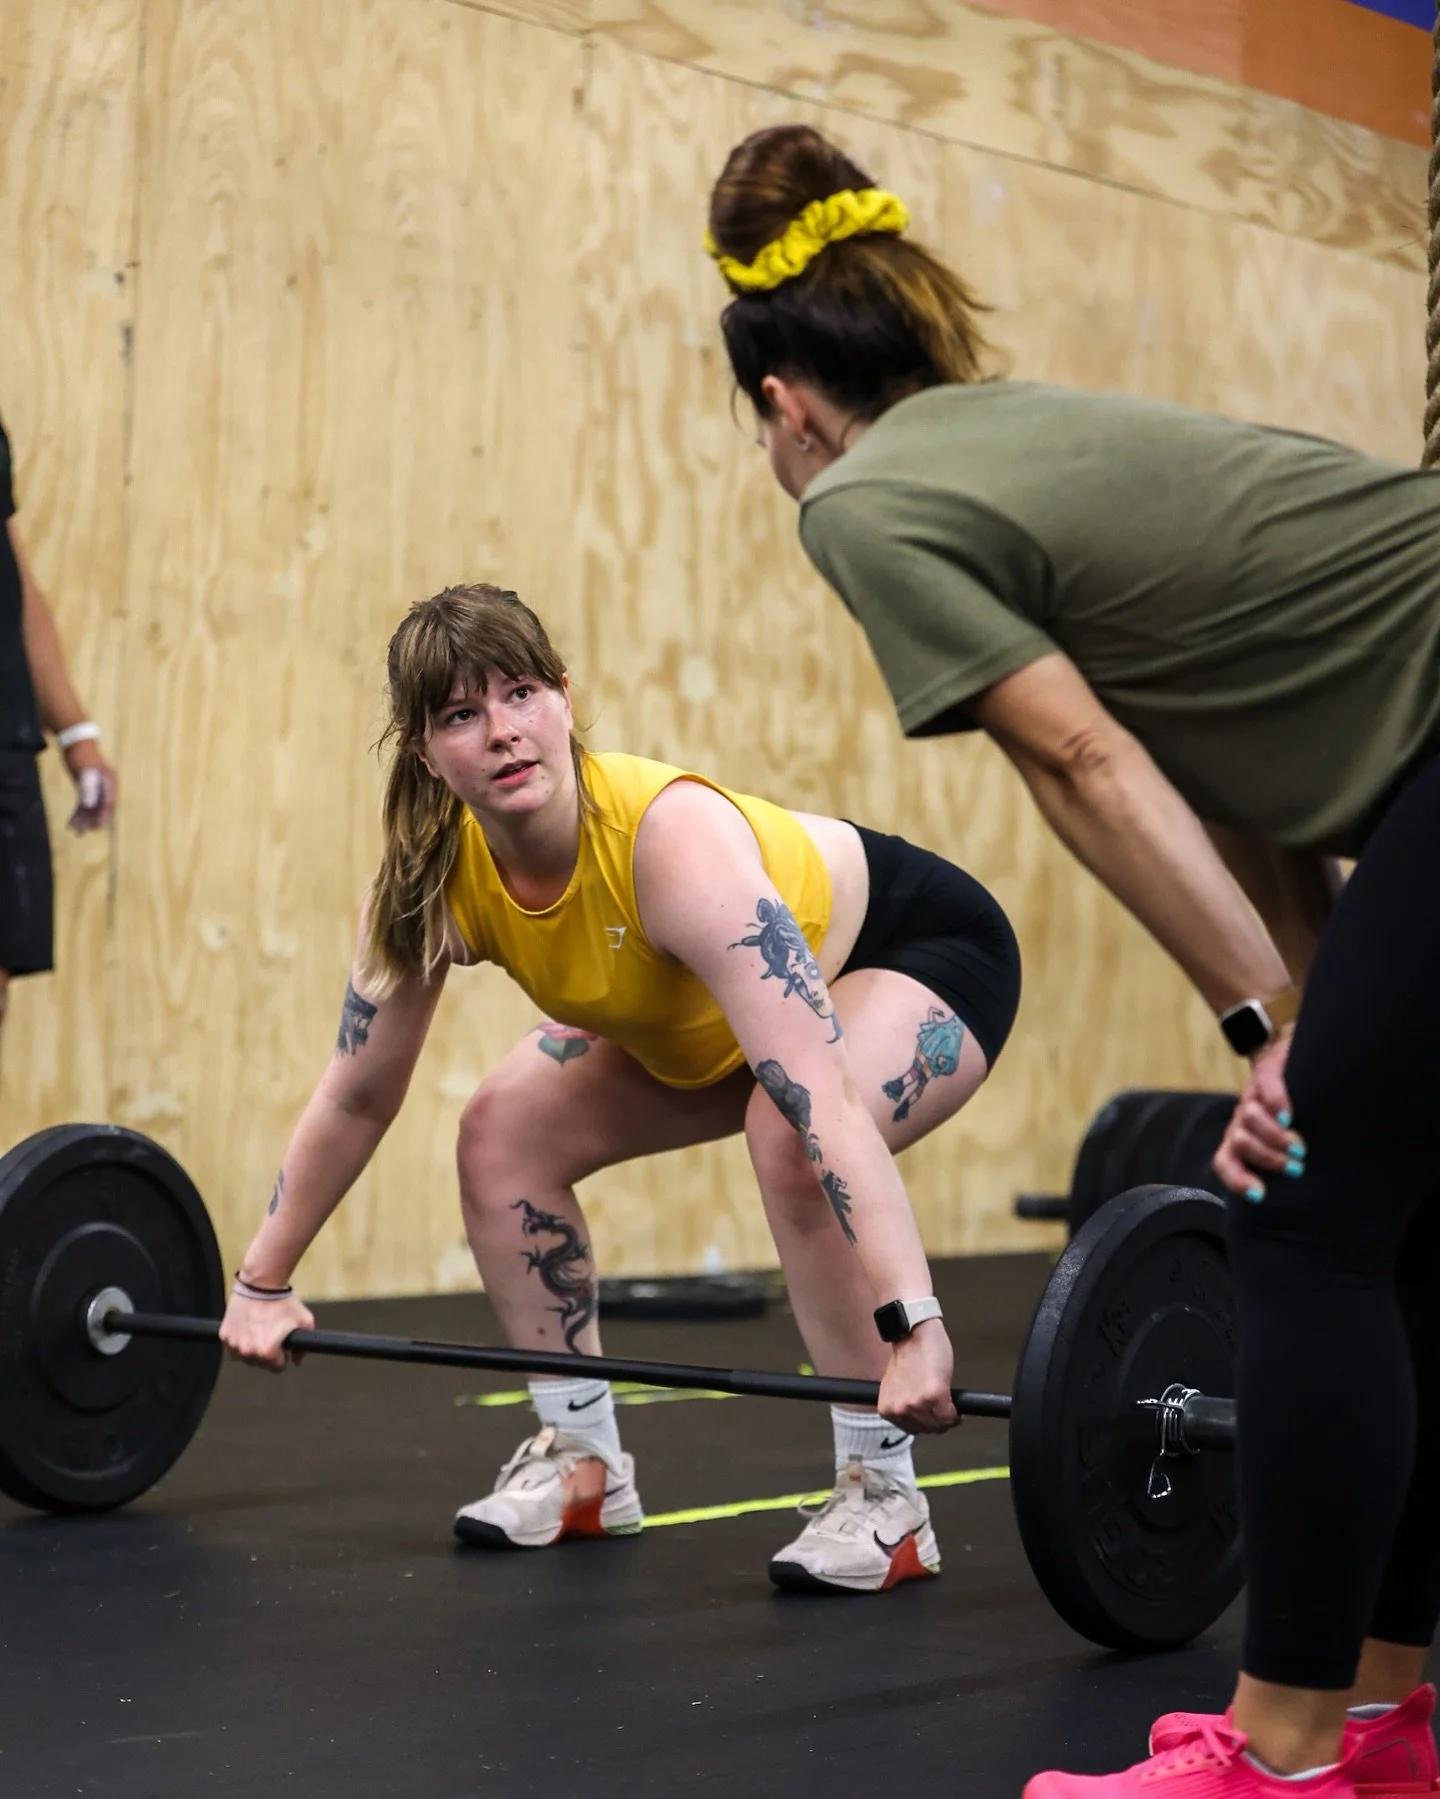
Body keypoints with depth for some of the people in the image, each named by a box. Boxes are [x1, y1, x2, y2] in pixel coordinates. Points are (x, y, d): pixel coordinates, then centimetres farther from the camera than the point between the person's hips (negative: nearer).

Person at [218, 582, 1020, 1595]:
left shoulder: (672, 838, -40)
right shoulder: (433, 882, -21)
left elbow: (822, 1098, -48)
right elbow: (356, 1099, -5)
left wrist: (912, 1325, -55)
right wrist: (263, 1284, 0)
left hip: (922, 947, -7)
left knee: (790, 1136, -35)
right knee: (504, 1133, -4)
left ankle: (884, 1497, -19)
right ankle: (583, 1461, 12)